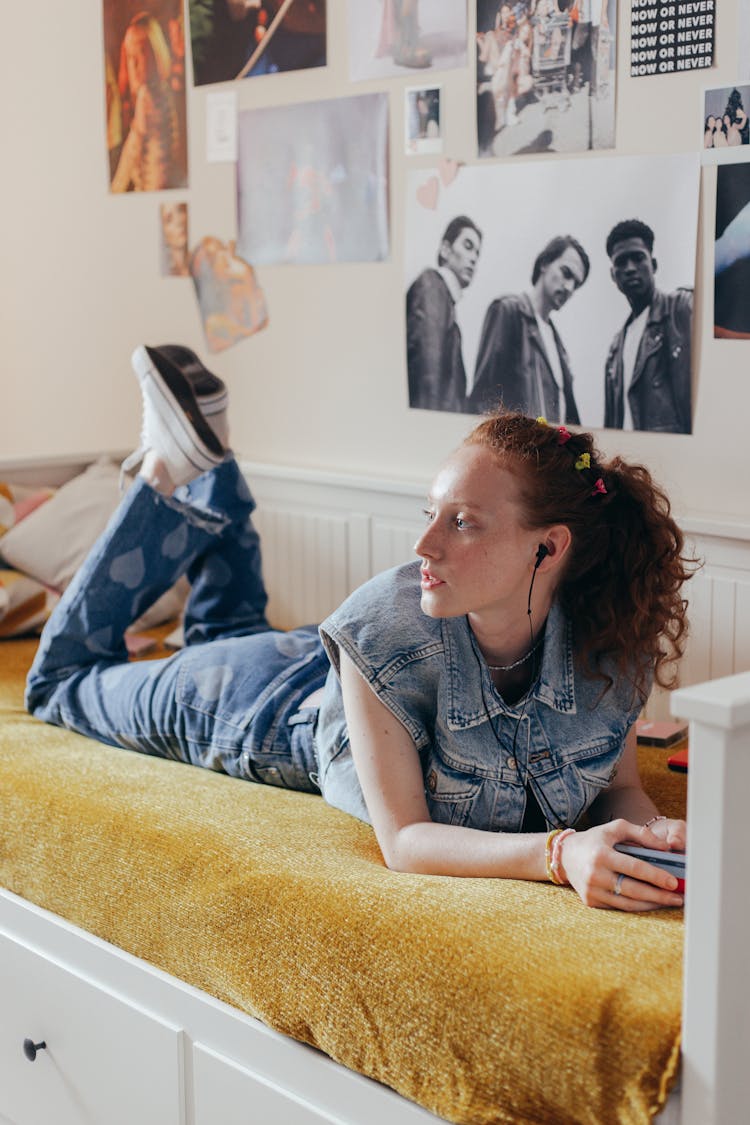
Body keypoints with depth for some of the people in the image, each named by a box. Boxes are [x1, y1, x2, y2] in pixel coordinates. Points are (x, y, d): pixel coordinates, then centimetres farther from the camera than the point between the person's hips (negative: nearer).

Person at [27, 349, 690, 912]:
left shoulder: (612, 645, -35)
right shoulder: (386, 624, -45)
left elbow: (618, 786, -17)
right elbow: (402, 839, -42)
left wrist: (649, 828, -41)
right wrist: (557, 851, -58)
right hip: (281, 701, -3)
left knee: (230, 628, 38)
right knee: (64, 678, 25)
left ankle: (206, 467, 44)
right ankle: (173, 472, 28)